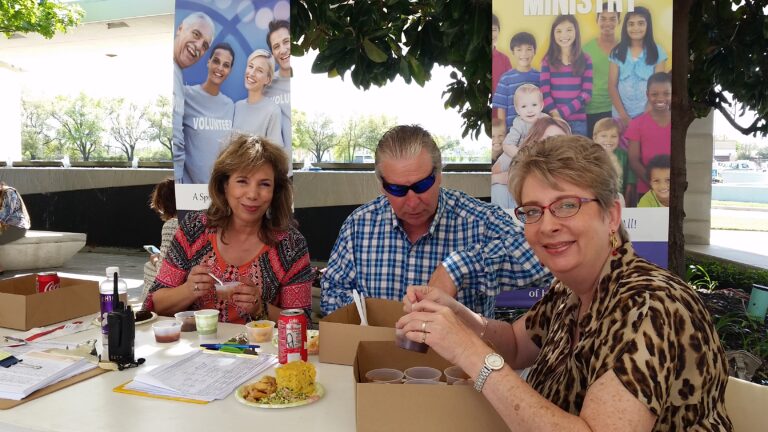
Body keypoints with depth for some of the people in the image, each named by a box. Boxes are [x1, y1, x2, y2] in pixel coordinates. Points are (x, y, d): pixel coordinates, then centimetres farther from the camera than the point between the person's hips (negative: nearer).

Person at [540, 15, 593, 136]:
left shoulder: (585, 60, 5)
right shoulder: (547, 61, 4)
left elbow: (587, 93, -3)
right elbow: (545, 92, -3)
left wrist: (561, 112, -13)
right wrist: (555, 115, -17)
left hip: (578, 121, 0)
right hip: (553, 120, 0)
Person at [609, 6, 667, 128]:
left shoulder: (657, 52, 1)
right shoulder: (617, 52, 3)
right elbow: (612, 86, -1)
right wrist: (623, 115, -9)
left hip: (647, 115, -1)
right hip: (621, 116, 1)